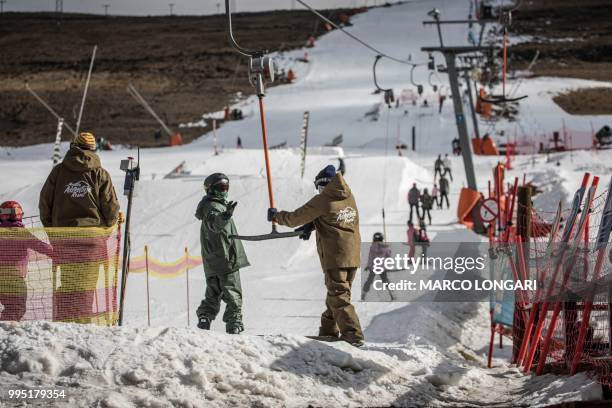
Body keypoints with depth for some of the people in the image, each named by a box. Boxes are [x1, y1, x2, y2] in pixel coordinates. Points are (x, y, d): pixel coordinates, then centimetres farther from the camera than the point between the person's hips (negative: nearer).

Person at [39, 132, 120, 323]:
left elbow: (45, 202, 8)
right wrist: (106, 225, 19)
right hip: (92, 235, -2)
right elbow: (111, 207, 0)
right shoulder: (100, 174, 1)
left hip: (62, 234, 2)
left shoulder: (58, 171, 6)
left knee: (67, 283, 7)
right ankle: (83, 321, -3)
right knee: (87, 284, 1)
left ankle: (64, 321, 2)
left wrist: (51, 229, 17)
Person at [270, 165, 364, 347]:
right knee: (337, 292, 18)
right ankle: (329, 330, 28)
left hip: (334, 256, -7)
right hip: (353, 255, 7)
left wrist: (276, 216, 14)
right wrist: (312, 225, 21)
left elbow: (296, 217, -2)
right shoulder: (349, 197, 9)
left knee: (339, 296, -7)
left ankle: (353, 335, -16)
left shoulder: (322, 200, -10)